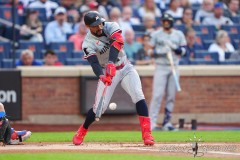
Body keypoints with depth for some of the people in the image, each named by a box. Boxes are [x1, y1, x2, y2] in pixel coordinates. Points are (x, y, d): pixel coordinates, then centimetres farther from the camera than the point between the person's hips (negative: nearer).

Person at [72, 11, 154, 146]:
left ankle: (147, 134, -23)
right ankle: (82, 132, 19)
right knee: (100, 107, -7)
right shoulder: (89, 43, -15)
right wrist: (101, 76, -50)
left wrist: (111, 63, -46)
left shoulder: (111, 27, -11)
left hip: (126, 69, 1)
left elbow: (117, 42, -30)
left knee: (138, 96, -20)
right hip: (107, 72, -1)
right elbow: (94, 62, -28)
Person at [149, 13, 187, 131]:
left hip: (174, 68, 3)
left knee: (171, 96, 3)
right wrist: (161, 51, -18)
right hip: (160, 67, -3)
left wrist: (173, 47, -14)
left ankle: (167, 122, 10)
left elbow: (183, 50, 4)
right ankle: (152, 122, -13)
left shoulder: (179, 35, 9)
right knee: (157, 95, -12)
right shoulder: (156, 35, 3)